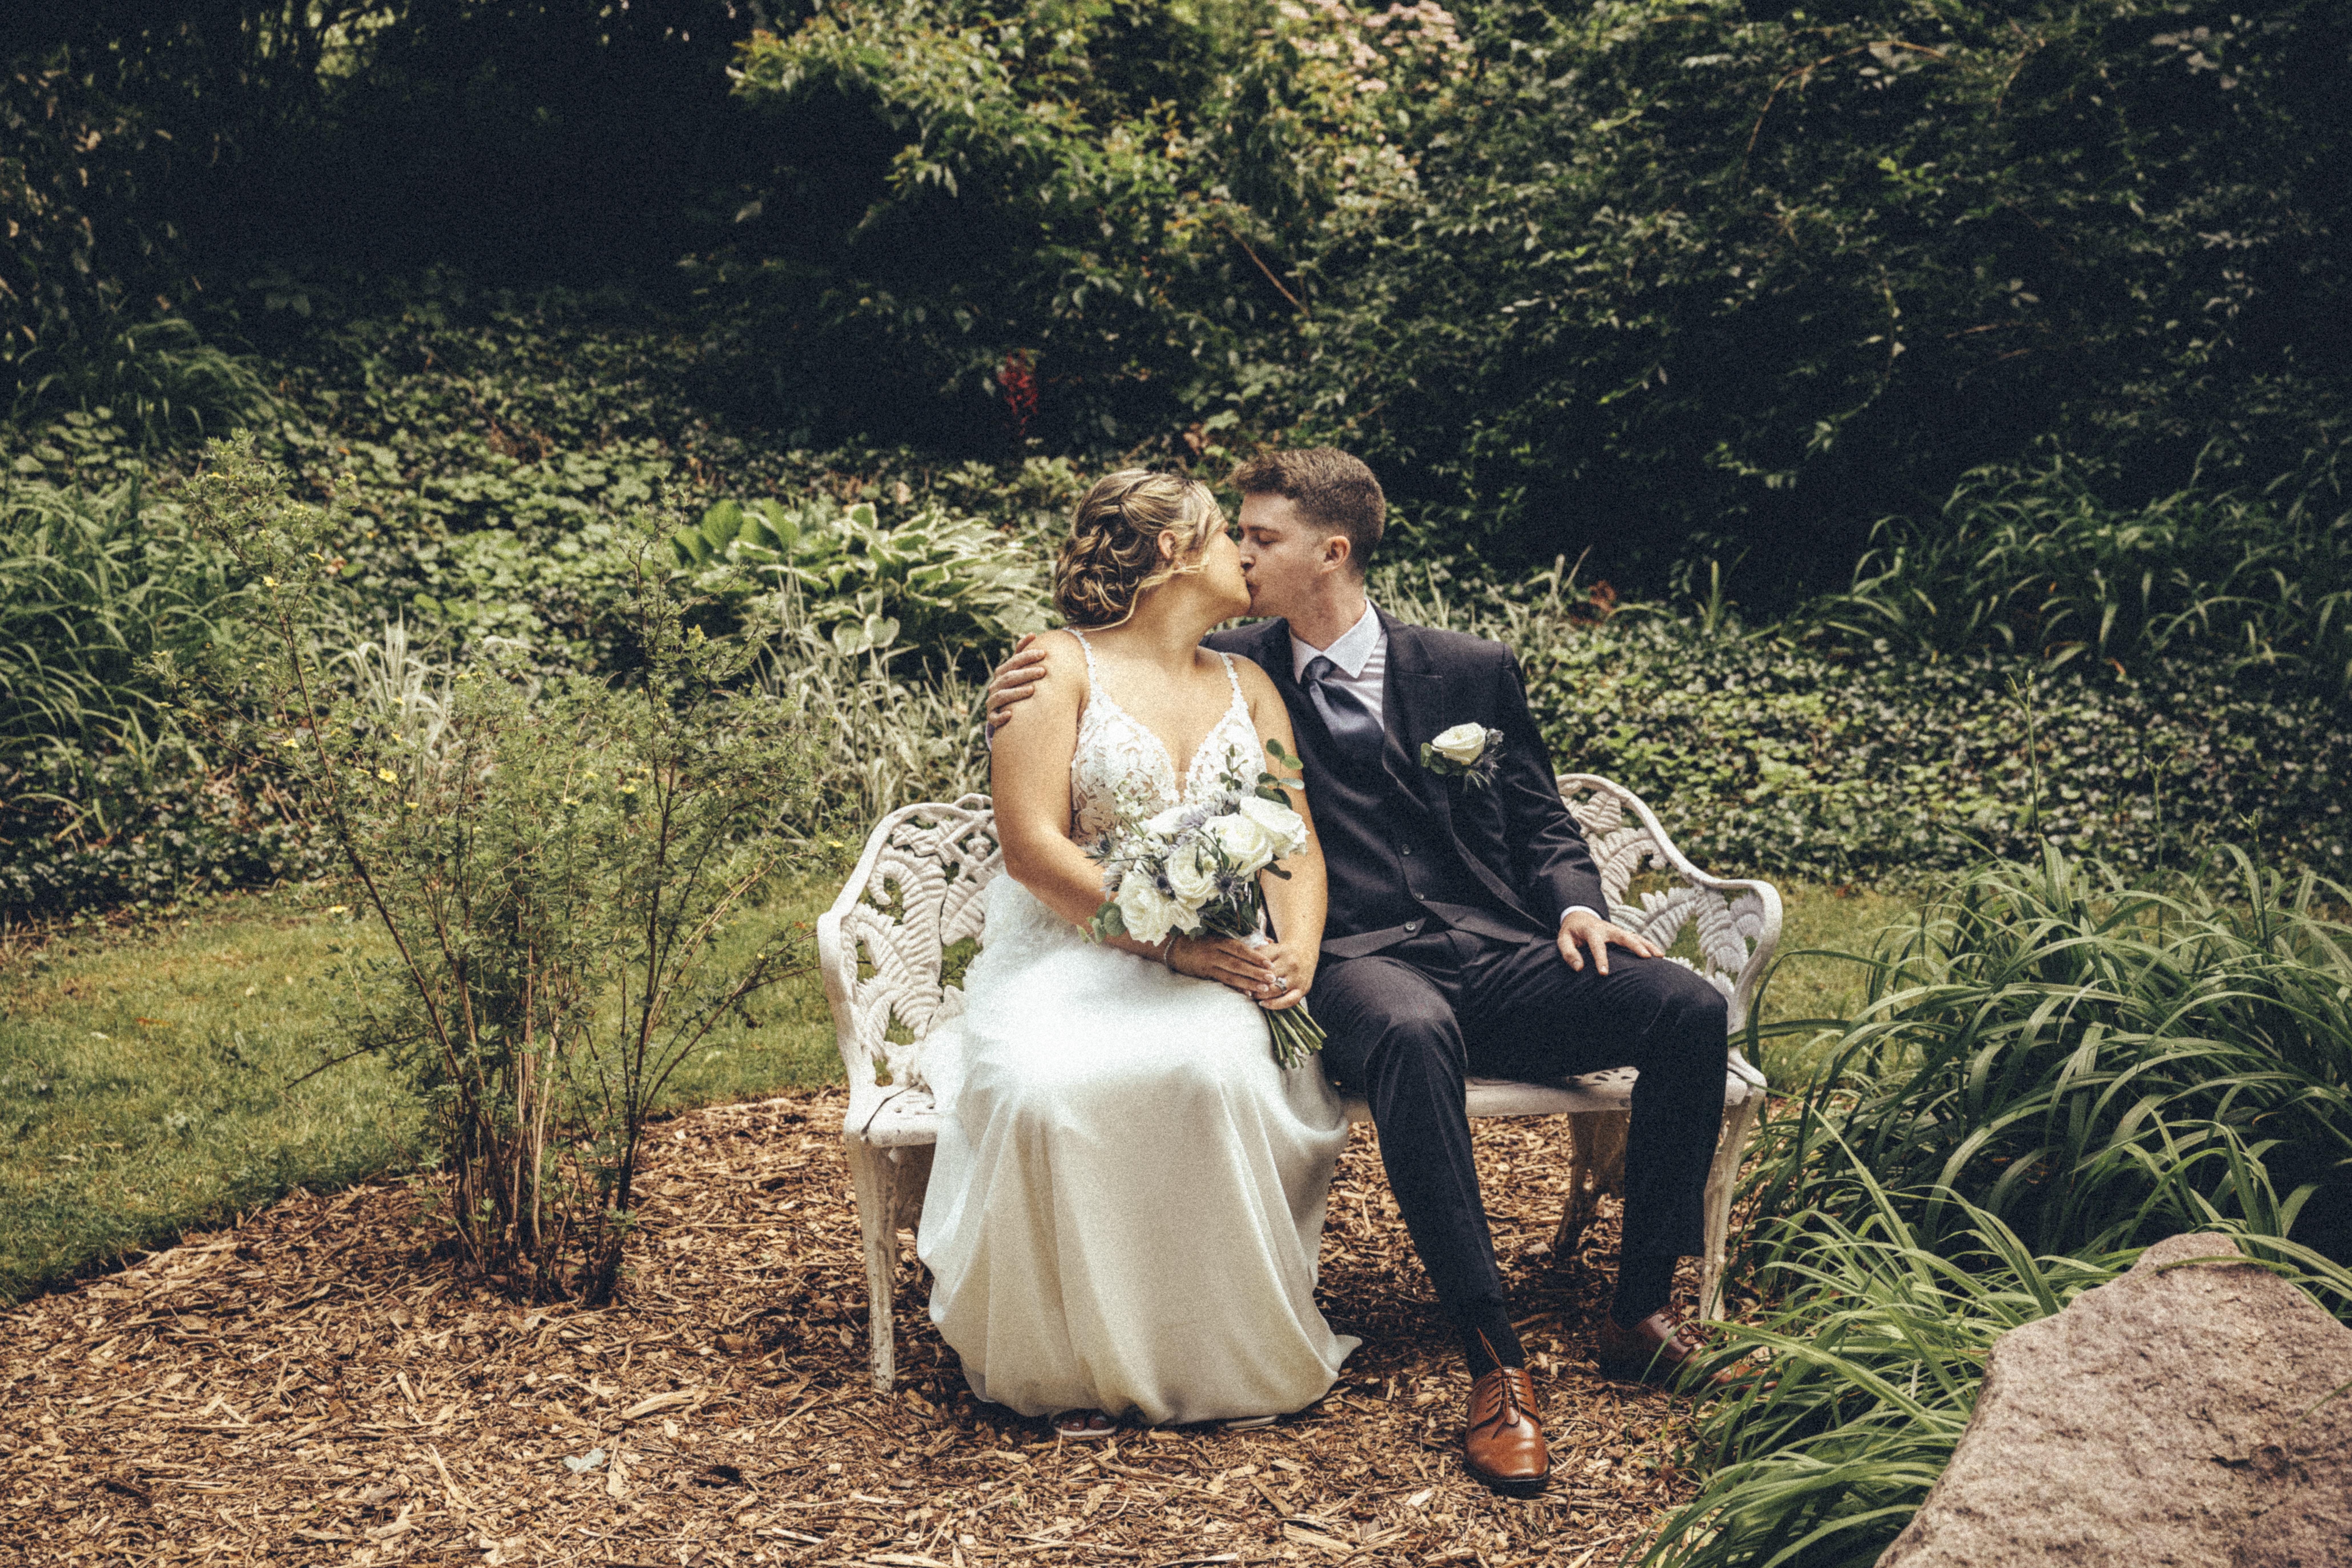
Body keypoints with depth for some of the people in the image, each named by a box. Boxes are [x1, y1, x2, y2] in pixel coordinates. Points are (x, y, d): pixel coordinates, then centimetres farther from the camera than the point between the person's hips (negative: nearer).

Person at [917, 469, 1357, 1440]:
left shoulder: (1248, 687, 17)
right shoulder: (1061, 669, 0)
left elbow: (1295, 841, 10)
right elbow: (1031, 846, -10)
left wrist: (1299, 948, -12)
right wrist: (1168, 940, -18)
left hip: (1219, 961, 3)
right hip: (1070, 953, -3)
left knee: (1218, 1073, -33)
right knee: (1045, 1091, -36)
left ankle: (1231, 1357, -14)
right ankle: (1073, 1360, -14)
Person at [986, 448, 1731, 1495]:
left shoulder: (1472, 672, 15)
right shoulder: (1236, 674, 12)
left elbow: (1542, 824, 18)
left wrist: (1577, 903, -2)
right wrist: (1025, 702, -1)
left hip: (1498, 950, 3)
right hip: (1360, 965, -3)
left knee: (1689, 1010, -23)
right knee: (1411, 1035, -40)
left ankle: (1639, 1313, -9)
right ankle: (1494, 1361, -33)